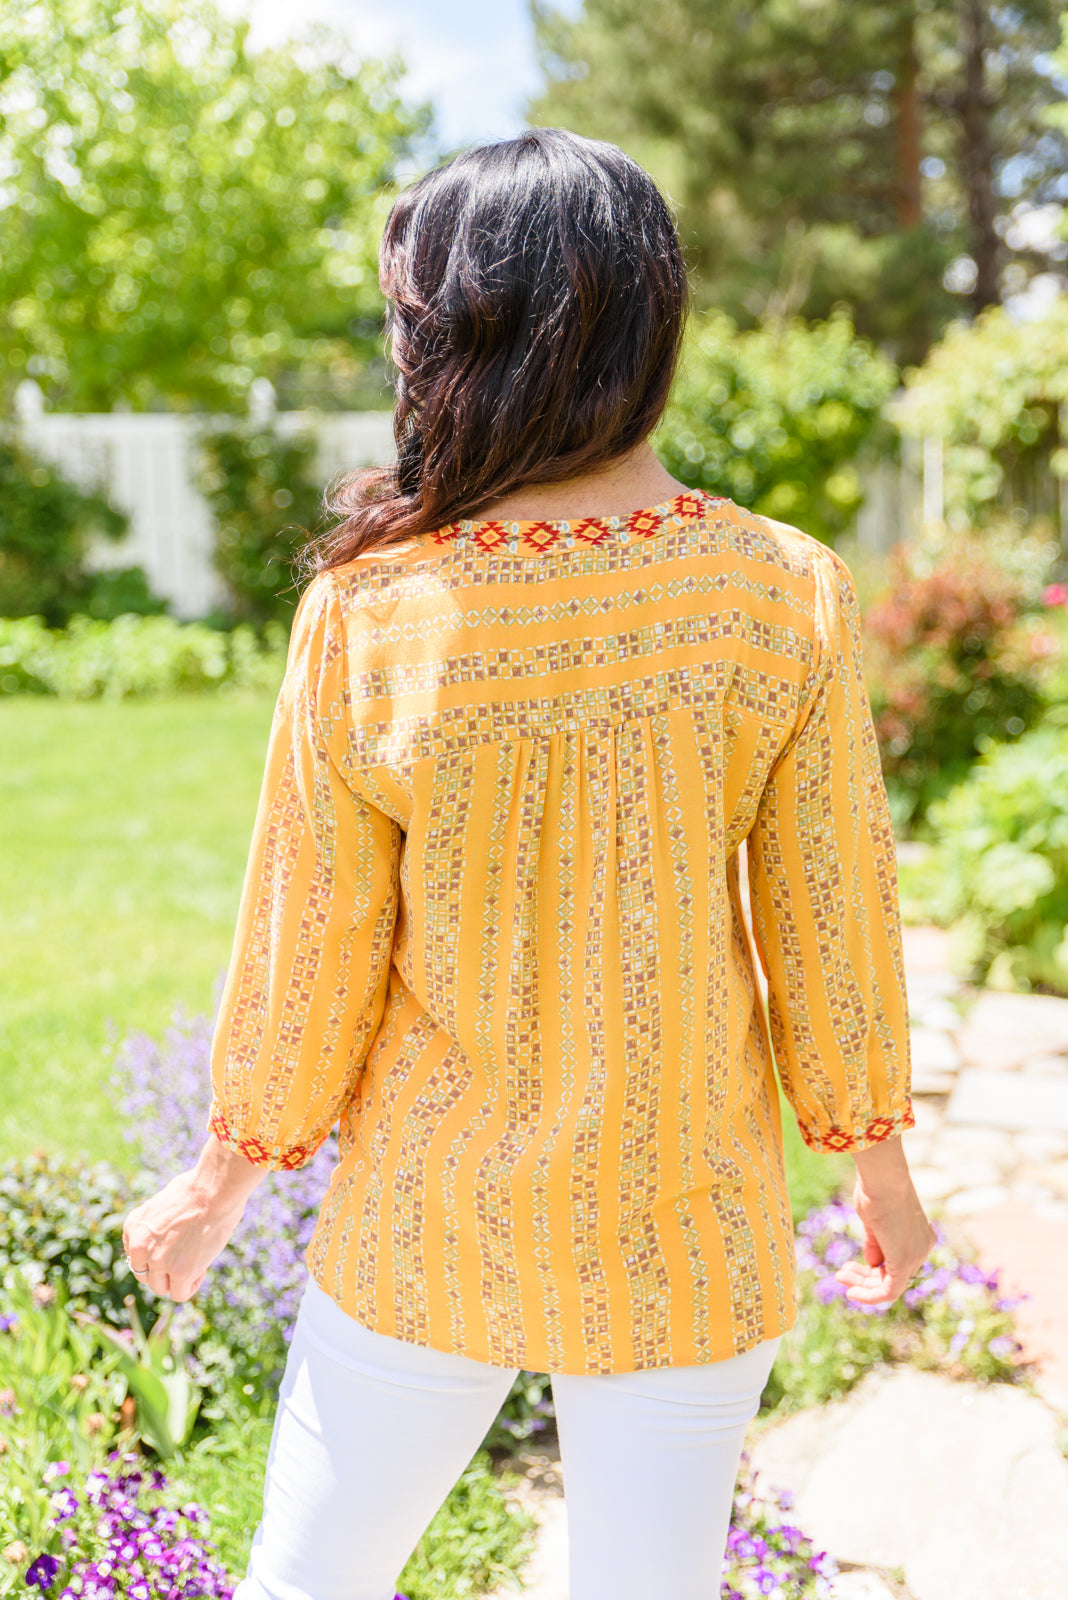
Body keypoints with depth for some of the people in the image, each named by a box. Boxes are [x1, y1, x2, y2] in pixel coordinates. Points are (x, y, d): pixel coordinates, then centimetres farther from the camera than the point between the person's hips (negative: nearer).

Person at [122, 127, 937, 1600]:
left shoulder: (367, 619, -16)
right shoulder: (786, 597, -14)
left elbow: (312, 956, -8)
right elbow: (830, 916, -6)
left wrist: (221, 1178, 9)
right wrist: (879, 1157, 10)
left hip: (429, 1226, -1)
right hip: (690, 1230, 1)